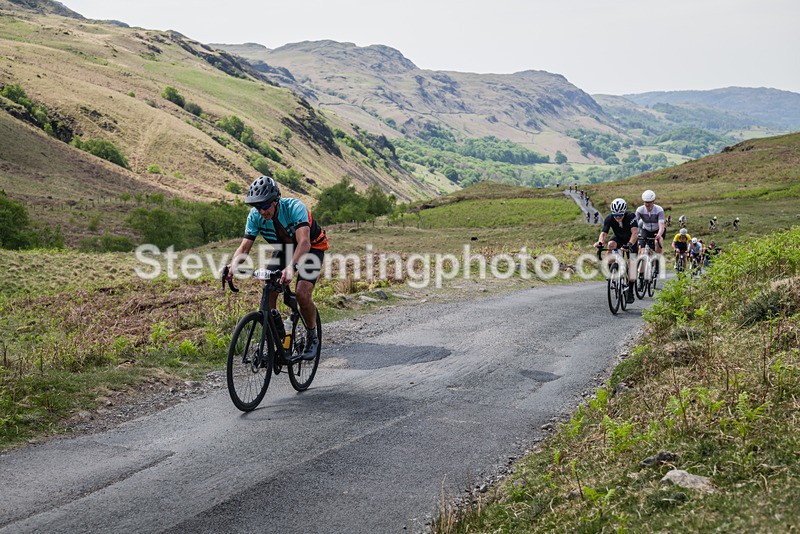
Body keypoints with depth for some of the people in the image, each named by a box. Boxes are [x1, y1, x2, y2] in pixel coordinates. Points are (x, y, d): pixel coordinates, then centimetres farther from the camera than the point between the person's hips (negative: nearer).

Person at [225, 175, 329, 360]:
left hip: (312, 247, -5)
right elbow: (245, 246, -21)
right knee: (268, 292, -12)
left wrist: (291, 267, -64)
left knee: (302, 293, -24)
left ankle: (312, 337, 1)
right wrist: (234, 264, -43)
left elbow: (304, 242, -47)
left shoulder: (294, 207, -35)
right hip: (284, 249, 5)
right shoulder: (255, 215, -20)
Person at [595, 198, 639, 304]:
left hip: (630, 240, -2)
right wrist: (600, 242, -58)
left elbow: (635, 232, -46)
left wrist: (630, 244, -64)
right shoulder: (609, 218, -27)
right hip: (618, 238, 2)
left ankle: (630, 291, 5)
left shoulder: (631, 216, -34)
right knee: (611, 244, -33)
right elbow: (603, 233, -35)